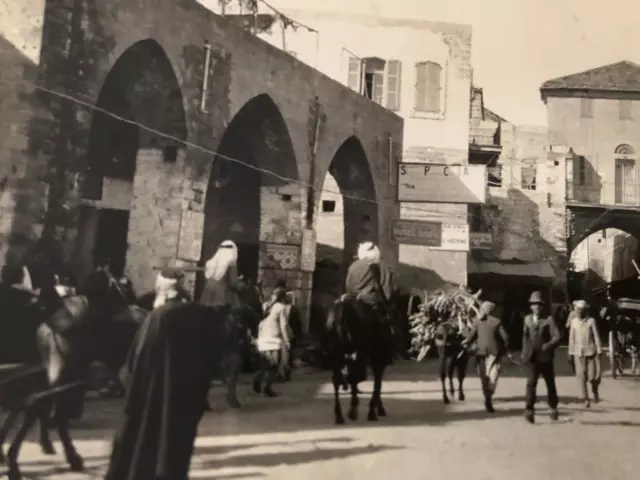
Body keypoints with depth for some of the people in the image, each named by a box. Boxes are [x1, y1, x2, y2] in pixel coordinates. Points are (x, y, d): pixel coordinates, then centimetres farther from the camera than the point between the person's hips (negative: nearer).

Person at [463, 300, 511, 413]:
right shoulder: (497, 321, -2)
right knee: (493, 374, -2)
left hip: (481, 351, 2)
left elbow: (471, 336, -5)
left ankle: (487, 397, 14)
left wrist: (466, 343, 13)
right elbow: (505, 337, -4)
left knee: (484, 375, 11)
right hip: (494, 351, -2)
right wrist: (506, 350, 8)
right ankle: (489, 397, -22)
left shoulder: (477, 321, 0)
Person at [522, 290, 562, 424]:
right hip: (532, 357, 1)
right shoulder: (527, 319, 7)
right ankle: (529, 409, -14)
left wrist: (547, 346, -27)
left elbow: (557, 337, -12)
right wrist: (524, 352, 12)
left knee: (550, 383, 13)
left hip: (545, 357, -1)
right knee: (531, 382, -12)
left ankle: (553, 408, 32)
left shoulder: (548, 319, -5)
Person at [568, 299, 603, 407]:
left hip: (591, 351, -1)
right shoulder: (574, 321, 3)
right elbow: (571, 338, 7)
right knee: (581, 375, -6)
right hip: (578, 352, 2)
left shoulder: (591, 321, -4)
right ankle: (586, 399, 1)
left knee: (593, 376, 0)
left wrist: (599, 352, -8)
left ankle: (595, 391, 31)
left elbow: (596, 336, -4)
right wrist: (570, 353, 6)